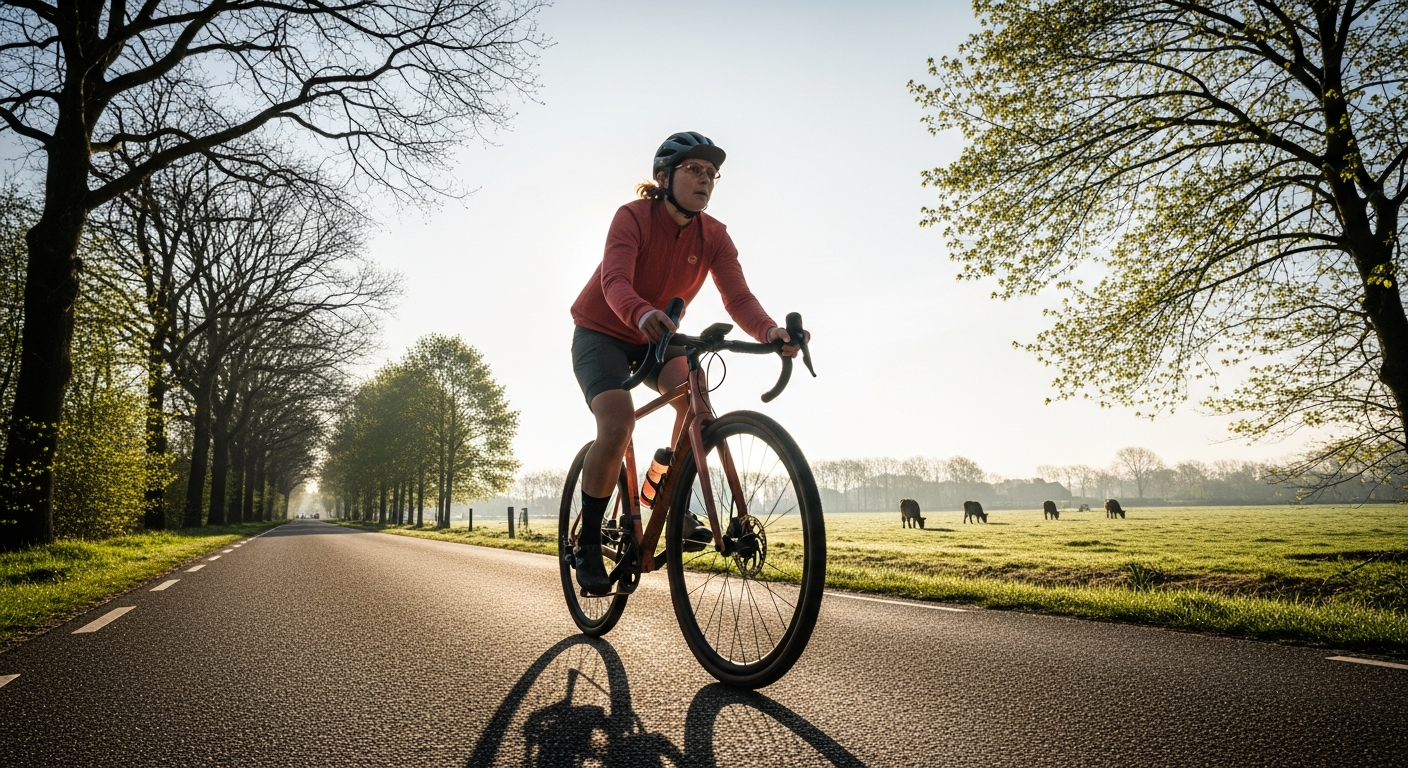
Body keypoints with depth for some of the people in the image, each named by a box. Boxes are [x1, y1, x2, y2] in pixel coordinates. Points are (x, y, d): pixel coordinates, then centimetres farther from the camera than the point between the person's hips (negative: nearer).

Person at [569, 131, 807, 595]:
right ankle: (588, 544, -9)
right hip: (601, 334, -4)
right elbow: (615, 282, -37)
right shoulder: (633, 217, -21)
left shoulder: (714, 236, -9)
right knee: (617, 423, -26)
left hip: (656, 338, 4)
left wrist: (769, 331, -43)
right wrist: (643, 315, -60)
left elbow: (738, 297, -22)